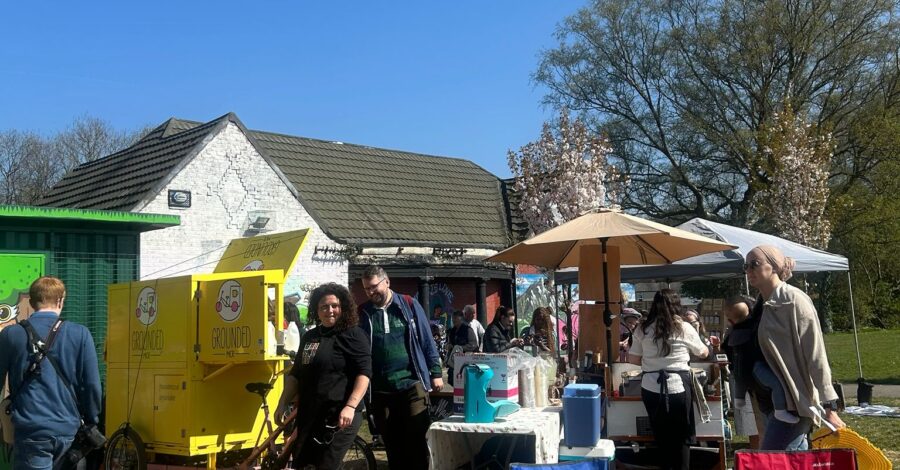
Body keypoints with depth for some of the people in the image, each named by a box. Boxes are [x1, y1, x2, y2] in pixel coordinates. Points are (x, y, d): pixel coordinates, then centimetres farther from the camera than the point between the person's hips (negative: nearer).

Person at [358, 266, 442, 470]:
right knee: (392, 444, 12)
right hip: (380, 390, 2)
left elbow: (427, 341, 3)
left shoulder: (409, 305, 0)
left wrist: (436, 372, 1)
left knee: (417, 441, 1)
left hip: (412, 384, -2)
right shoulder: (363, 313, 3)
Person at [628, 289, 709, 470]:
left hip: (651, 388, 3)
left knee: (661, 437, 15)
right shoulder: (684, 328, -1)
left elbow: (633, 358, 6)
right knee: (681, 439, 10)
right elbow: (703, 353, 14)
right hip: (677, 387, -2)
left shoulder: (643, 329, 3)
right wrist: (707, 347, 37)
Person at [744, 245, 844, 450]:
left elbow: (816, 355, -15)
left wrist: (828, 407, -17)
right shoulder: (764, 305, 12)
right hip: (774, 402, 8)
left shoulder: (793, 300, -12)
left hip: (793, 403, -8)